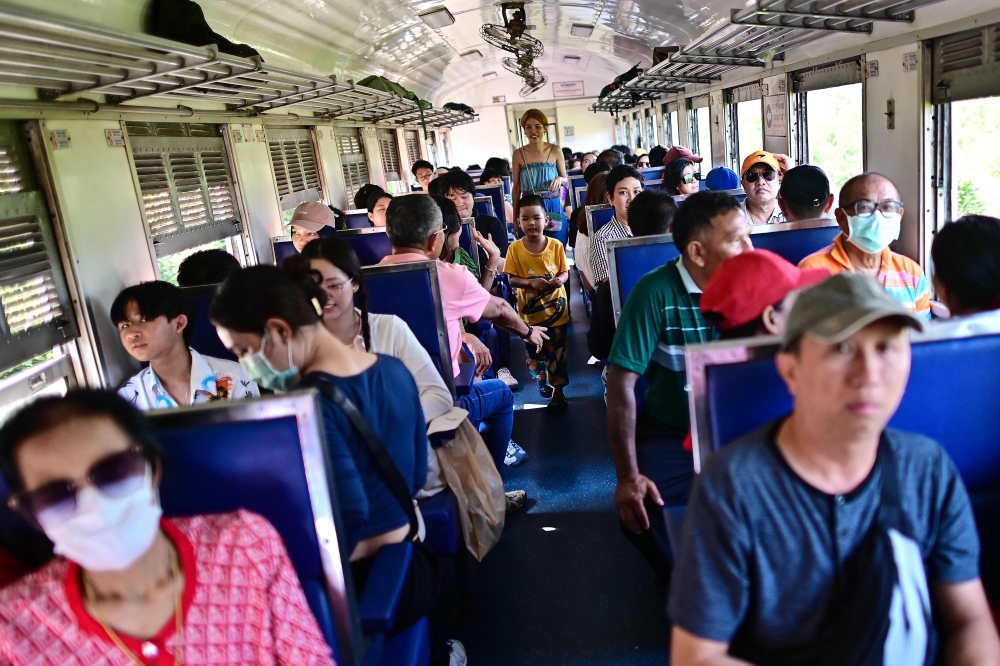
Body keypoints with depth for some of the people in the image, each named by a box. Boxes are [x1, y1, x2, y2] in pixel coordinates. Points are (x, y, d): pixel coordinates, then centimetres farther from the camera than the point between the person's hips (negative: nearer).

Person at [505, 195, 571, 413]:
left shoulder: (556, 245, -9)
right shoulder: (515, 249, -11)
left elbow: (565, 272, 0)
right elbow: (511, 279, -10)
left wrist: (560, 279, -23)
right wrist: (531, 283, -26)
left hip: (556, 309, 0)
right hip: (530, 312, 1)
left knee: (557, 353, 7)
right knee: (534, 352, 18)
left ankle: (558, 392, 20)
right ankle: (541, 378, 46)